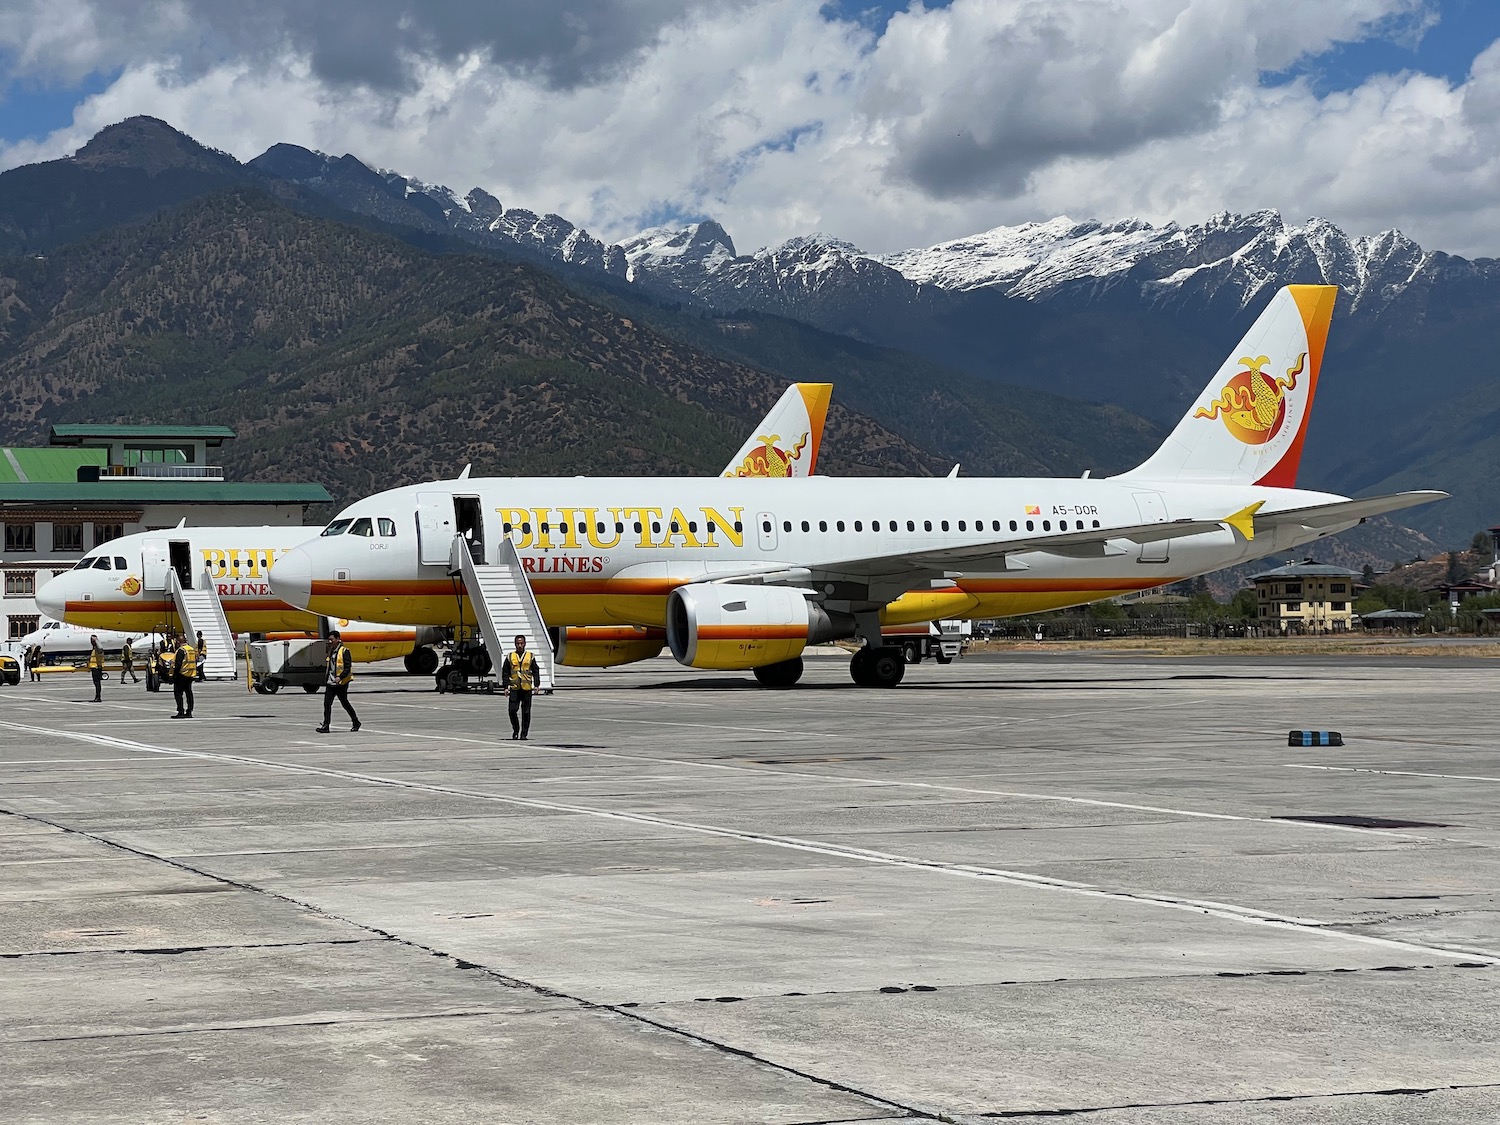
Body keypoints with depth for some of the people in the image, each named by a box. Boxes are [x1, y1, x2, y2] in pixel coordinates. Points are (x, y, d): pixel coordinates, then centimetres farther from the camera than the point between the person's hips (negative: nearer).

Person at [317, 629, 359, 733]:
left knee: (345, 703, 5)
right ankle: (325, 726, -7)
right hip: (330, 683, 7)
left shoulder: (344, 652, -11)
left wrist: (340, 677, -28)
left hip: (341, 683, -7)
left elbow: (348, 668, -16)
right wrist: (326, 679, 19)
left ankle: (355, 722, 24)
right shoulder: (331, 651, 13)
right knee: (327, 703, -5)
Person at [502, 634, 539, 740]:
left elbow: (535, 672, 9)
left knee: (526, 712, 0)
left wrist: (536, 685, -2)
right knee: (512, 710, -9)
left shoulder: (531, 657, 9)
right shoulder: (510, 657, 9)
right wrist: (506, 687, 2)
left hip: (527, 688, 0)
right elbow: (505, 673, 10)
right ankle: (515, 730, 11)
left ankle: (524, 734, 8)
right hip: (514, 688, 0)